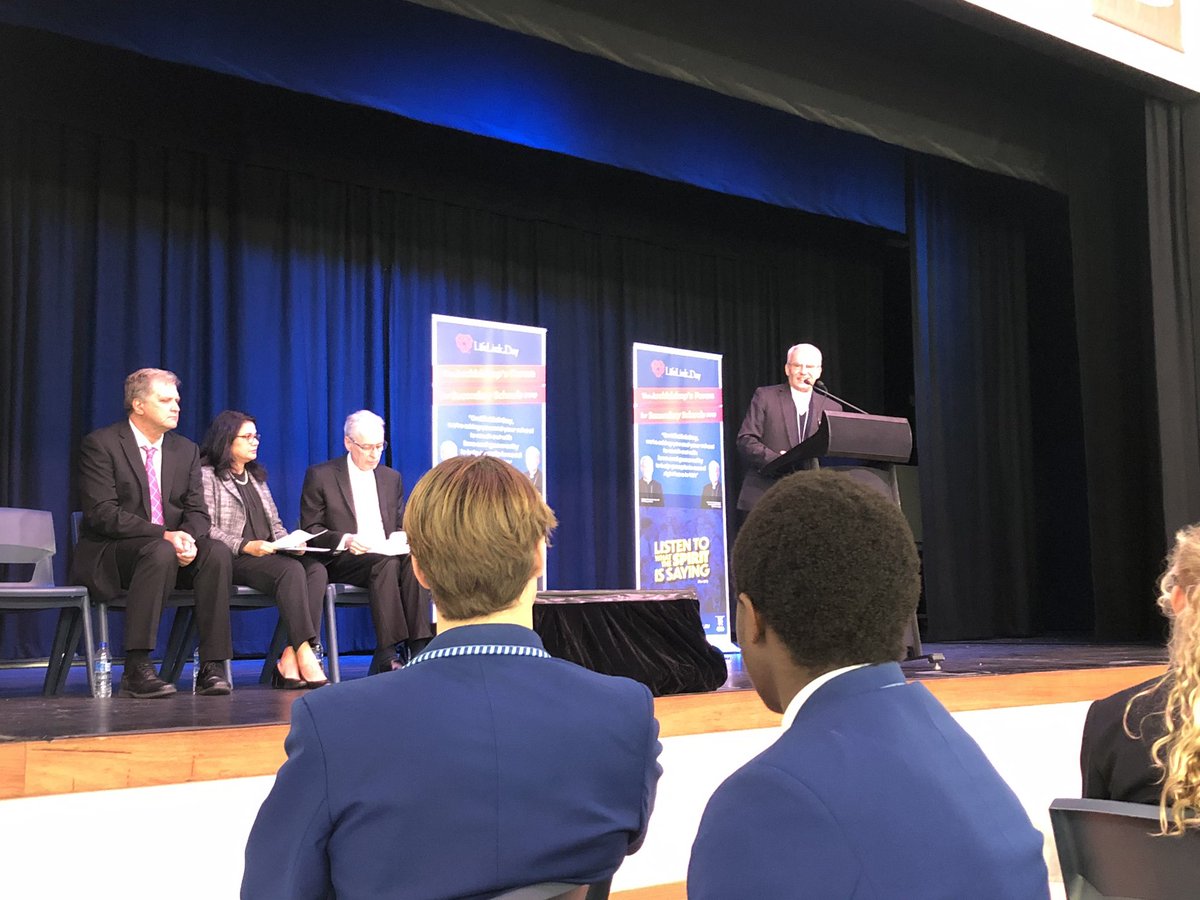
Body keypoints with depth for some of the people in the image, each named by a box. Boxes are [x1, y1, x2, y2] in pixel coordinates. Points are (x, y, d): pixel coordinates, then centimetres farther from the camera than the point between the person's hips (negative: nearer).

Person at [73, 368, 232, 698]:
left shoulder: (186, 450, 13)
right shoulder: (101, 444, -5)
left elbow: (197, 512, 8)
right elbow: (102, 513, -16)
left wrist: (188, 538, -18)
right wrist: (164, 535, -25)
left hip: (172, 547, 5)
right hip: (110, 554, -5)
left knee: (218, 551, -25)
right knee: (161, 554, -37)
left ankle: (212, 667, -25)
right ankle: (136, 669, -34)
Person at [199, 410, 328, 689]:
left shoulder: (256, 477, 27)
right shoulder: (207, 475, 4)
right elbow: (206, 530, -7)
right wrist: (245, 546, -20)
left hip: (266, 555, 7)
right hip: (231, 560, -7)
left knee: (316, 569, -25)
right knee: (291, 570, -34)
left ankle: (290, 661, -34)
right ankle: (306, 658, -38)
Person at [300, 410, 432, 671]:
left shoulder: (392, 478, 20)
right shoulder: (320, 475, 5)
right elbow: (310, 529, 1)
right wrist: (345, 540, -18)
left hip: (388, 556, 4)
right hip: (341, 561, -4)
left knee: (412, 561, -32)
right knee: (386, 564, -36)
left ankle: (418, 647, -38)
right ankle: (388, 654, -39)